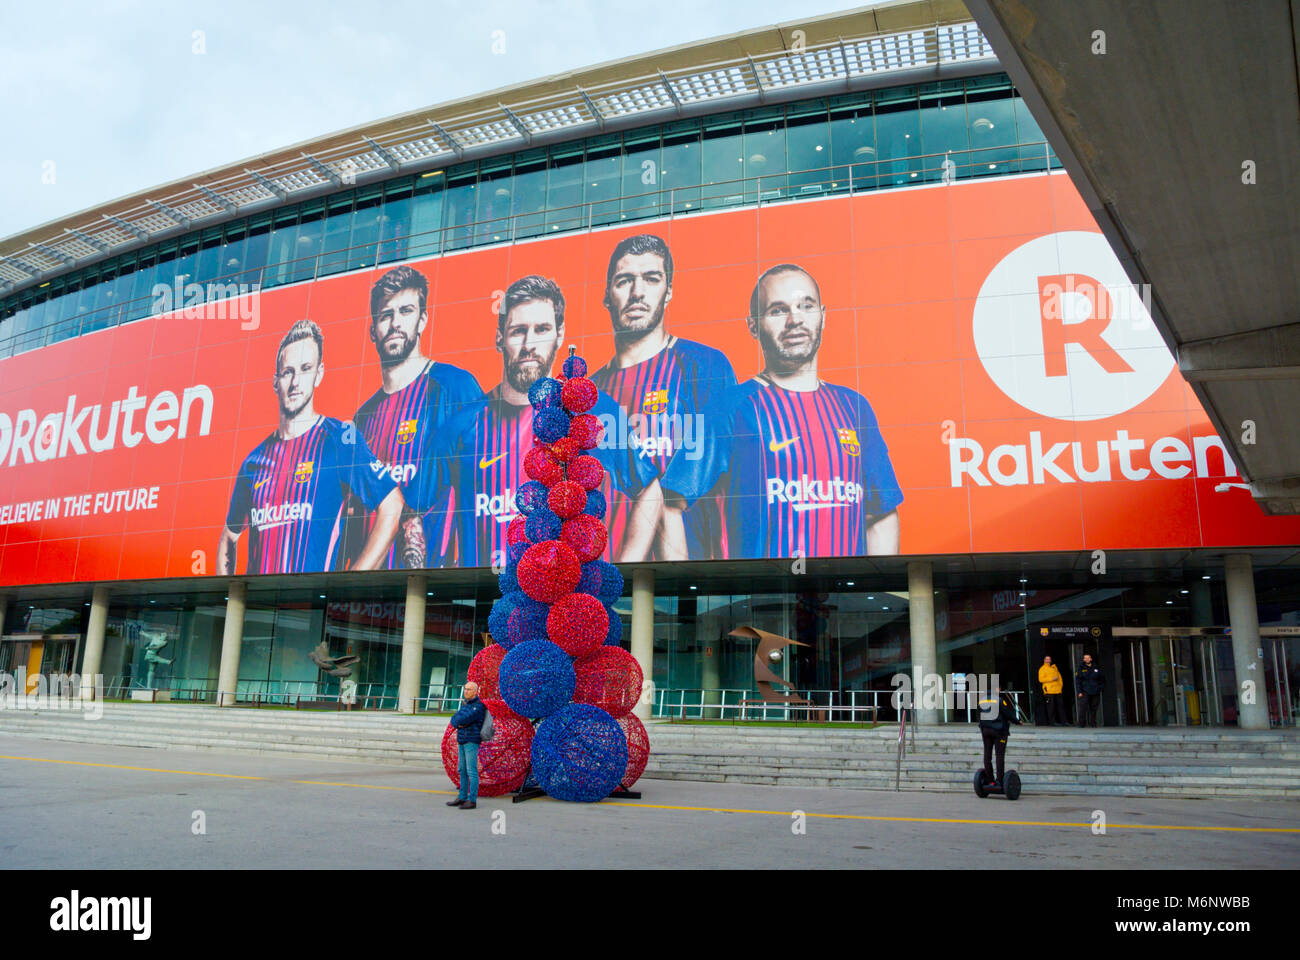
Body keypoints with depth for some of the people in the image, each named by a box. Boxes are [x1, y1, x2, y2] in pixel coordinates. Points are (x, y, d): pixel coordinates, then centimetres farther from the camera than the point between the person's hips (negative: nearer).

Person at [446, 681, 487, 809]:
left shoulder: (478, 706, -13)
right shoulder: (466, 704, 16)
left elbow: (464, 719, -22)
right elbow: (453, 720, 11)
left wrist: (457, 721, 0)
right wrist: (458, 724, -11)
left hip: (472, 742, -9)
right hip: (462, 741, 9)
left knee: (472, 771, -8)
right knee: (462, 771, 12)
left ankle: (472, 800, -7)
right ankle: (462, 798, 19)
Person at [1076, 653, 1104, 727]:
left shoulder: (1096, 669, 12)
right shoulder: (1081, 669, 5)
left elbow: (1102, 680, 21)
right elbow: (1077, 681, 1)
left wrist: (1099, 688, 7)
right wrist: (1079, 692, -8)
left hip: (1095, 693, 3)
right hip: (1085, 693, -3)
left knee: (1093, 709, 4)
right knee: (1083, 708, -13)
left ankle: (1093, 724, 13)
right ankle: (1081, 724, -12)